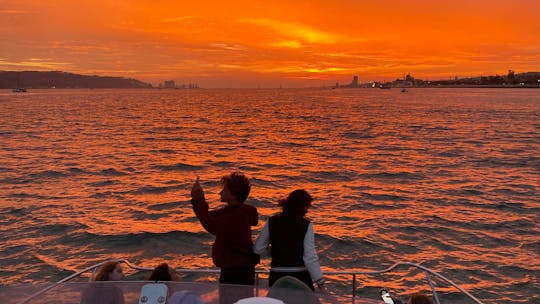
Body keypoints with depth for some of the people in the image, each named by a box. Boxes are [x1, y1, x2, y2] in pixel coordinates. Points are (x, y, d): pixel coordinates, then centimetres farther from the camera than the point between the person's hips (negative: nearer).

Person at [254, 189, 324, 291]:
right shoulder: (306, 225, -9)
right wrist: (320, 283, -7)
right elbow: (310, 257, -13)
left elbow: (258, 249, 1)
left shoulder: (271, 222, -1)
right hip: (300, 276, -2)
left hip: (276, 277, 3)